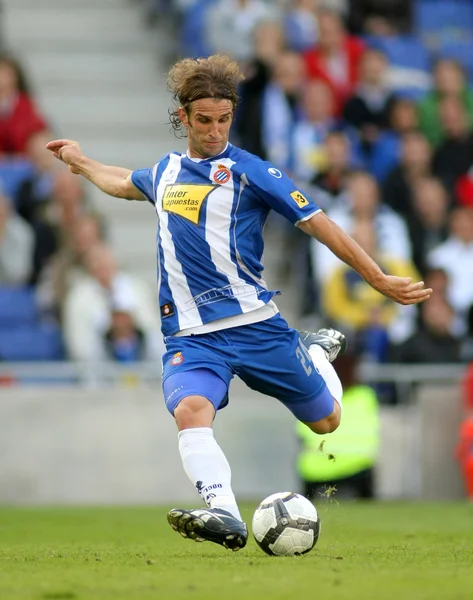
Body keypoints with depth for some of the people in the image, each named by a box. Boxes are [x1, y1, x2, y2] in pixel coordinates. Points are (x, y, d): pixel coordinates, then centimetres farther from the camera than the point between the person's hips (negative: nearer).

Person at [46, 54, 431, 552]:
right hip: (190, 336, 2)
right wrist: (80, 163, 53)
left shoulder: (250, 172, -3)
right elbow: (123, 183, 39)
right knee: (190, 411, -30)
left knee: (327, 421, 11)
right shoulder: (165, 173, 13)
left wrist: (378, 279, -3)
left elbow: (317, 224, -2)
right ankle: (224, 516, -45)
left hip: (254, 325, -2)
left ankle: (317, 351, 44)